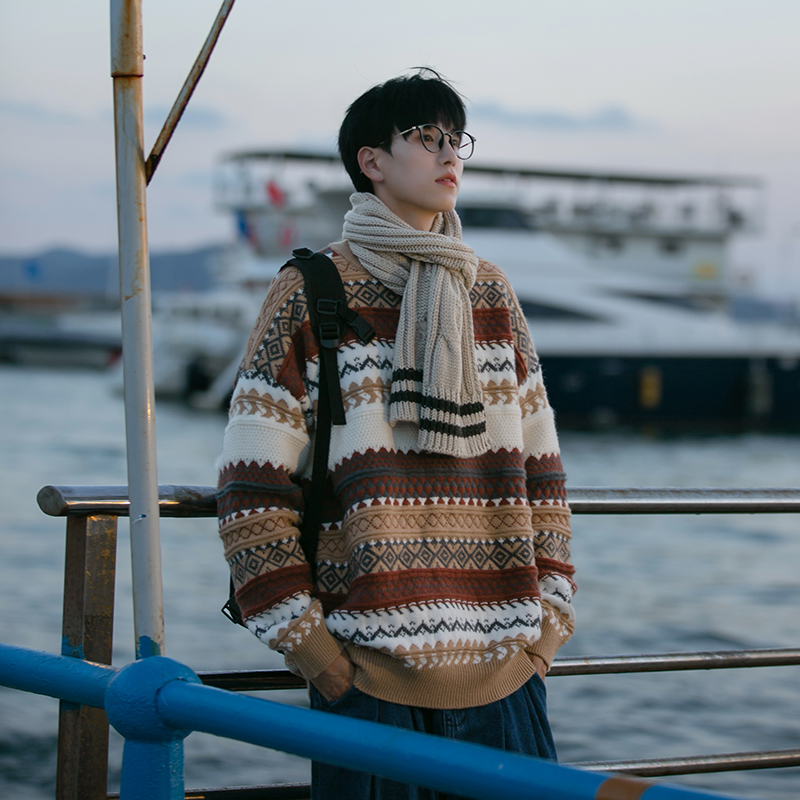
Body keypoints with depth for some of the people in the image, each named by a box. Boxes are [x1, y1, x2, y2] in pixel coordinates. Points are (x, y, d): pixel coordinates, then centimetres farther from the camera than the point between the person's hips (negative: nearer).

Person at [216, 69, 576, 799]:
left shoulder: (492, 294, 14)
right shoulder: (310, 294, 0)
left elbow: (539, 464, 16)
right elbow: (252, 487, -3)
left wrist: (552, 612, 9)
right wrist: (301, 638, -8)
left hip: (504, 663, 4)